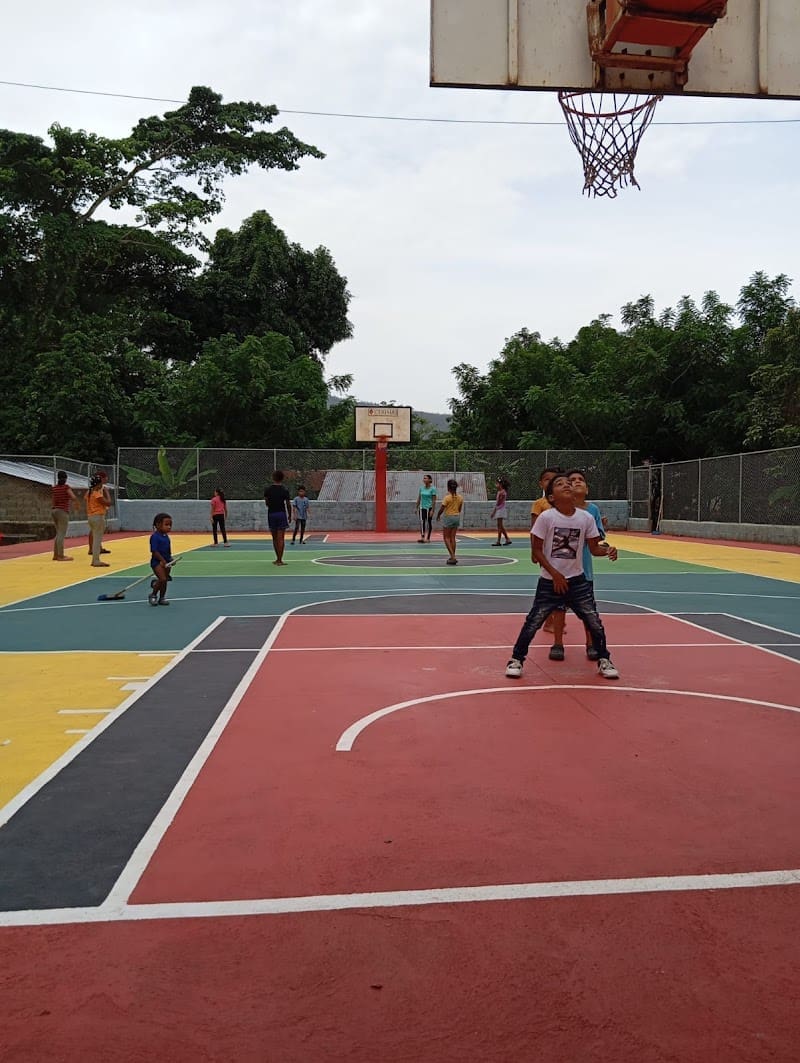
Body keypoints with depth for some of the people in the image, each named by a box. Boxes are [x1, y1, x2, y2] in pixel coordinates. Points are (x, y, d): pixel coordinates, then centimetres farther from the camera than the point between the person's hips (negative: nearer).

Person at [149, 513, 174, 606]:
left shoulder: (166, 536, 9)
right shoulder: (155, 537, -15)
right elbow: (154, 551, -19)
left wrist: (170, 559, 5)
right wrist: (162, 560, -21)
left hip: (165, 562, 8)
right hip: (157, 562, -8)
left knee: (165, 581, 13)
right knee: (163, 579, -20)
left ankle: (161, 598, 27)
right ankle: (153, 595, 0)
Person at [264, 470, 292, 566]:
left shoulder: (268, 490, 1)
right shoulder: (284, 490, -5)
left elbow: (266, 503, 5)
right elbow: (288, 504, -4)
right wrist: (290, 515, 8)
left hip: (271, 514, 3)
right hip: (281, 514, -3)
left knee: (274, 538, 14)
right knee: (281, 538, -3)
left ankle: (278, 558, 21)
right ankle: (279, 560, -5)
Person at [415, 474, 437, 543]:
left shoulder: (432, 489, -7)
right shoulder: (421, 488, 7)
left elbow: (434, 500, -9)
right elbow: (419, 498, 13)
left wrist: (432, 510, -15)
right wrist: (416, 507, 10)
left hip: (429, 508, -4)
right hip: (422, 508, 4)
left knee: (429, 523, 5)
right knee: (422, 522, -7)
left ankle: (428, 538, 15)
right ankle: (422, 537, -11)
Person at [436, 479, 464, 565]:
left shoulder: (447, 497, -15)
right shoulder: (460, 497, 1)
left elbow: (441, 509, -11)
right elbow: (459, 509, 10)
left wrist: (438, 516, 6)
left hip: (448, 517, -6)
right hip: (457, 517, 6)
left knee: (446, 538, 3)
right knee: (452, 538, 13)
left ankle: (453, 556, -9)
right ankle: (453, 557, 15)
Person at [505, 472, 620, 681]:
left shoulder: (586, 518, -4)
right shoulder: (546, 517, -12)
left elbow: (594, 547, 4)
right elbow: (536, 550, -9)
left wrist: (607, 550, -17)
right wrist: (555, 574, -13)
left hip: (577, 580, 3)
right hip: (550, 581, -3)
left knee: (595, 622, 4)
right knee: (533, 622, 0)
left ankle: (604, 661, 24)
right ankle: (516, 659, 18)